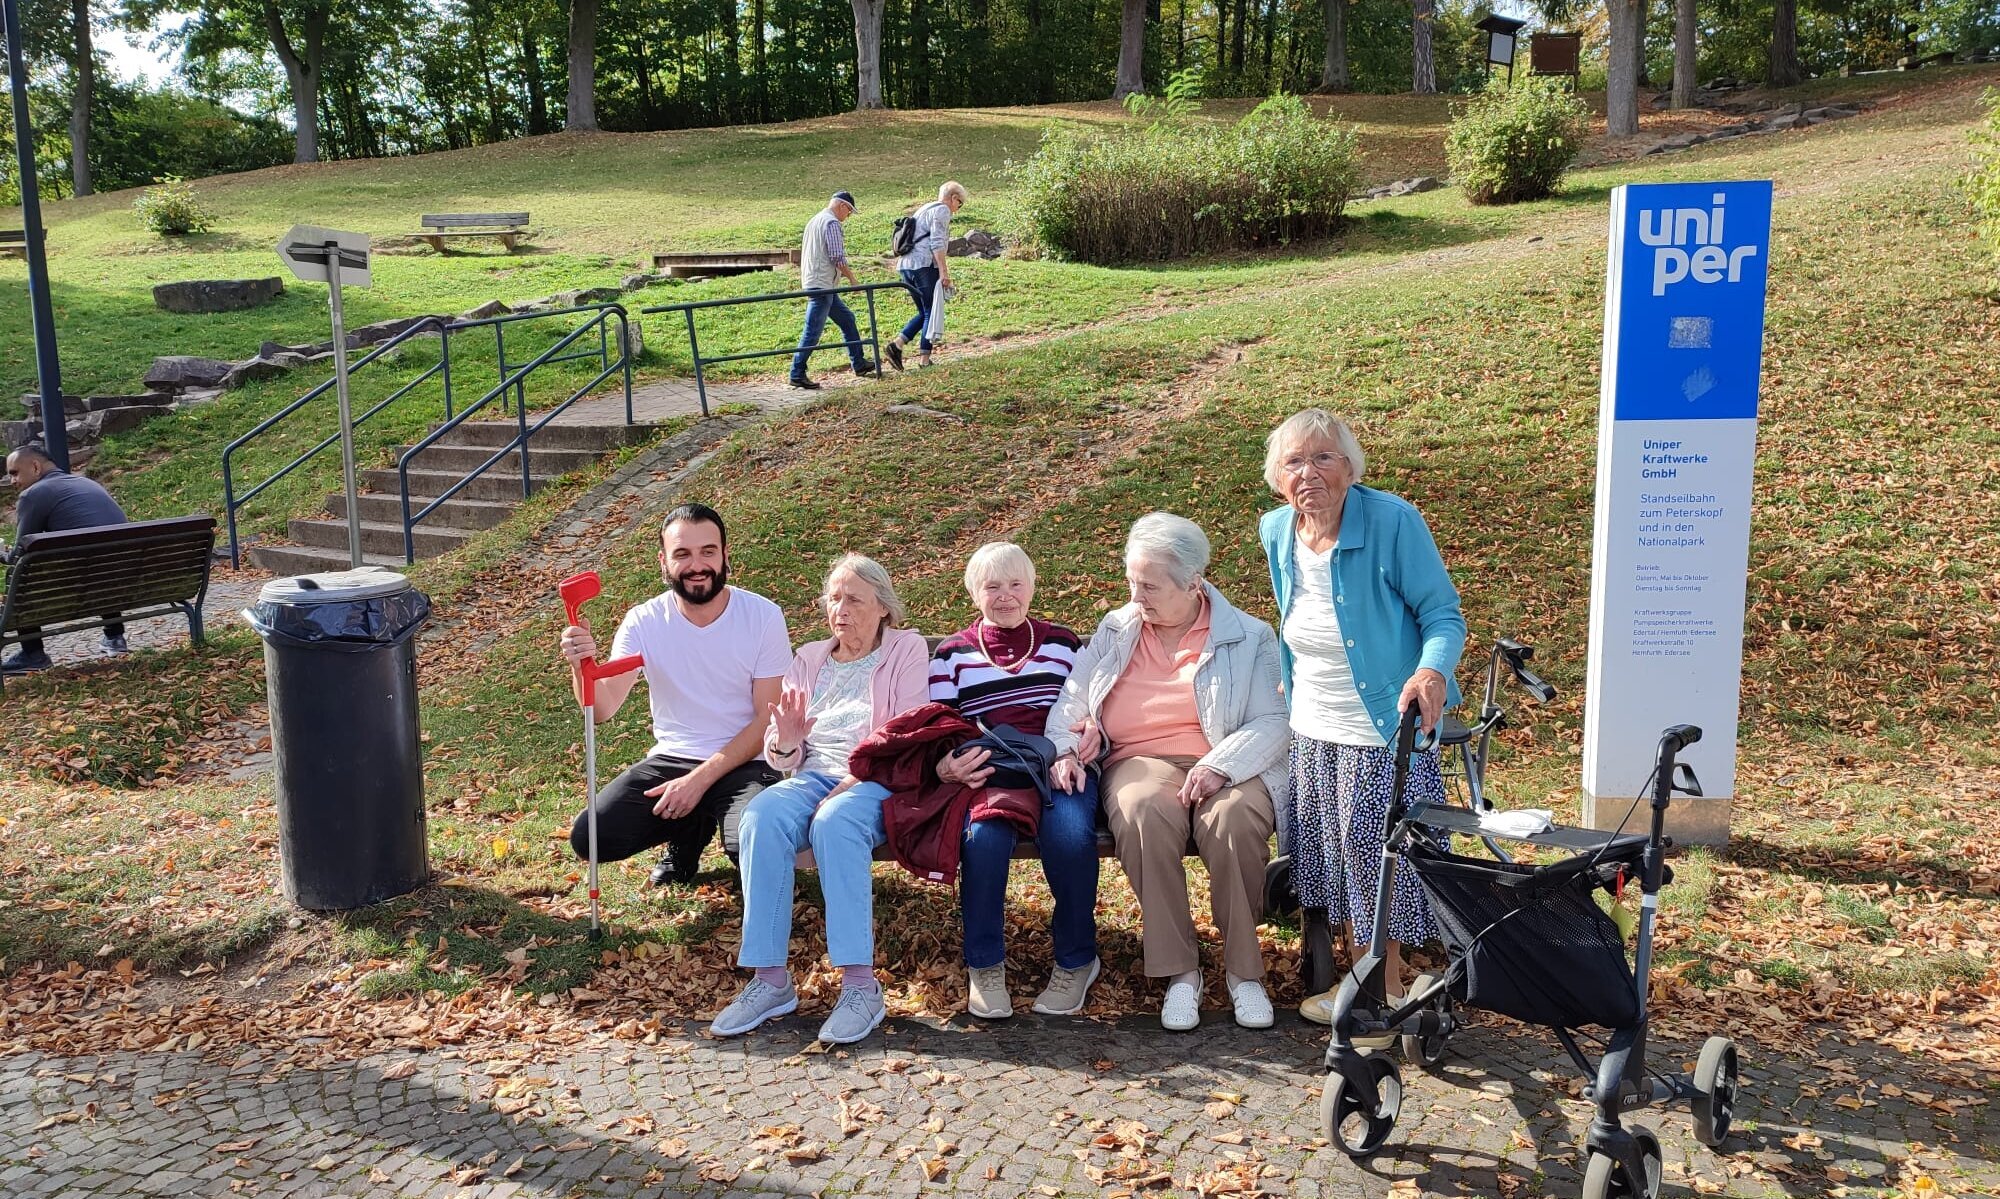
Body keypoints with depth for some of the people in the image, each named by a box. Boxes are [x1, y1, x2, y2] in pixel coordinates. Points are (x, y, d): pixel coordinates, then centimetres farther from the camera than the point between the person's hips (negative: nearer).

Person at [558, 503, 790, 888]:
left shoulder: (763, 616, -10)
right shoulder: (643, 622, -5)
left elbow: (767, 719, -10)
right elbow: (603, 708, -14)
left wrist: (700, 779, -17)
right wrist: (581, 666, -37)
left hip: (744, 763, -2)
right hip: (669, 760, 3)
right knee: (588, 837, -17)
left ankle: (695, 822, 8)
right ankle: (692, 827, 13)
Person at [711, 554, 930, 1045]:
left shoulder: (906, 650, 10)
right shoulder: (809, 659, 22)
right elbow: (780, 757, 17)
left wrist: (858, 778, -17)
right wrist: (785, 742, -9)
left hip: (877, 780, -4)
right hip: (813, 775, 4)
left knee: (833, 822, -38)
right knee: (762, 817, -30)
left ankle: (860, 983, -37)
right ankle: (770, 979, -29)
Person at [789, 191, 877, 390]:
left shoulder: (814, 220, 19)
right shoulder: (832, 223, -12)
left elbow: (805, 252, 24)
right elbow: (837, 257, -17)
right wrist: (852, 278, -6)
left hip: (813, 283, 11)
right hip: (821, 285, -11)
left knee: (847, 319, 16)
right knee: (813, 332, -9)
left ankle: (859, 364, 20)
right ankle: (797, 374, -7)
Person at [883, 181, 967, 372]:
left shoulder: (924, 209, 26)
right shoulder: (942, 210, -3)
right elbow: (937, 243, -15)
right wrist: (944, 272, -18)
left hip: (905, 265, 9)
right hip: (924, 265, -9)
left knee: (924, 312, 14)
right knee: (931, 313, -2)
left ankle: (896, 344, 1)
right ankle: (924, 359, -4)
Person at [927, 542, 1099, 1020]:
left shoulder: (1063, 643, 21)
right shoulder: (952, 654, 18)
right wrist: (946, 766, -12)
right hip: (985, 773, 0)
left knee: (1070, 833, -33)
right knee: (984, 834, -34)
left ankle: (1076, 960, -9)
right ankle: (984, 966, -13)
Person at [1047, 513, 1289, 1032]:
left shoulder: (1249, 637, 8)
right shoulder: (1114, 632, 17)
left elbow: (1273, 721, -4)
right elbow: (1069, 705, 15)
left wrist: (1221, 765, -22)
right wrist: (1063, 750, -7)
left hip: (1225, 767, -1)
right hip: (1140, 761, 2)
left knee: (1234, 818, -37)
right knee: (1145, 813, -36)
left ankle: (1244, 970, -17)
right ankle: (1179, 970, -24)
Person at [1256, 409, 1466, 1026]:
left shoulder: (1392, 520, -17)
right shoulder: (1277, 531, 1)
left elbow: (1442, 614, -14)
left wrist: (1432, 670, -32)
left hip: (1383, 728, -6)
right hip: (1309, 731, 6)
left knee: (1376, 853, -1)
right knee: (1327, 857, 12)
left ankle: (1387, 987, 17)